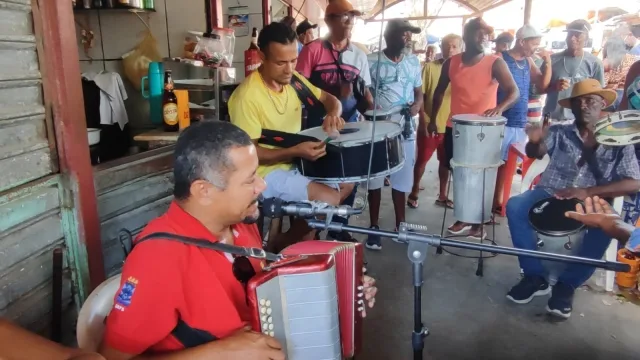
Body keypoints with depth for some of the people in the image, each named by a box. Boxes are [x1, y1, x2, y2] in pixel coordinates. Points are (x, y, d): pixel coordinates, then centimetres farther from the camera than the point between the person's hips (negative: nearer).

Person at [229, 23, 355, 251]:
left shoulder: (293, 79, -1)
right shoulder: (246, 97, -25)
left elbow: (330, 99, 10)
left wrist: (333, 114, -14)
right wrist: (295, 151, -31)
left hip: (295, 162, 9)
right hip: (265, 172, -8)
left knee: (347, 181, 12)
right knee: (329, 199, -21)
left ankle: (311, 226, 23)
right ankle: (279, 249, 0)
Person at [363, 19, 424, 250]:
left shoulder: (413, 62, 8)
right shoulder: (371, 61, -6)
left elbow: (419, 93, 14)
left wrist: (416, 105, -7)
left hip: (405, 128, 4)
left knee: (402, 179, 11)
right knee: (375, 179, 3)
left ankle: (400, 224, 25)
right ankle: (374, 228, 15)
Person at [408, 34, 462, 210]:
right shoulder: (430, 67, -7)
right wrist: (423, 120, -12)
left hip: (452, 126, 3)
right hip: (430, 124, -3)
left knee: (446, 162, 13)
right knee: (422, 160, 7)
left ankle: (442, 196, 27)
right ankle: (414, 193, 24)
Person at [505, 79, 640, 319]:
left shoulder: (618, 142, 5)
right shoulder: (559, 133, 9)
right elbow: (535, 153, -4)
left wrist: (588, 192, -19)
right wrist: (534, 141, -30)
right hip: (550, 195, 2)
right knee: (515, 207, -27)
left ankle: (567, 284, -14)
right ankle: (535, 276, -15)